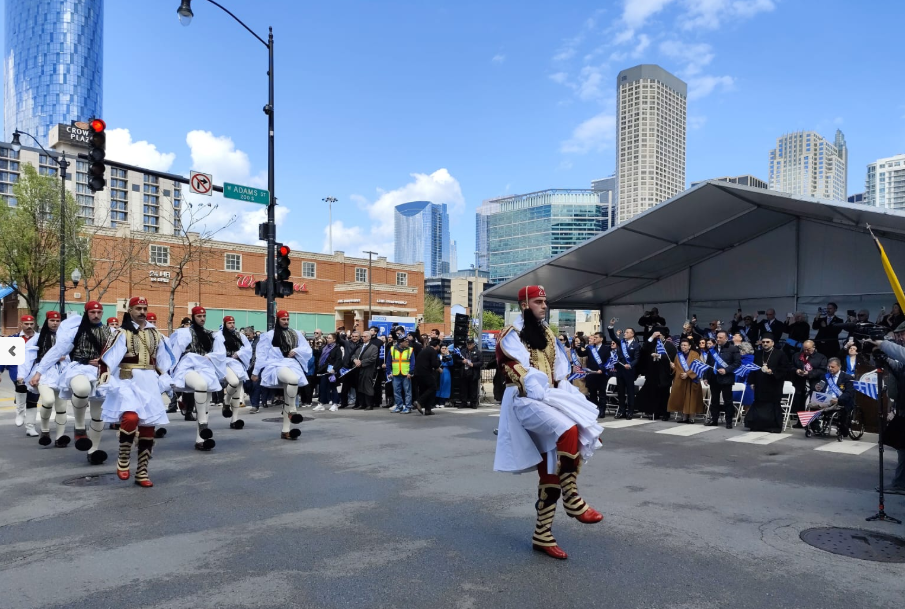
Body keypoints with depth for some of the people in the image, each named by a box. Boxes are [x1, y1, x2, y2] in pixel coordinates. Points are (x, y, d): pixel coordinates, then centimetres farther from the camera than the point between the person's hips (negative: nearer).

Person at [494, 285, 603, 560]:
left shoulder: (547, 334, 18)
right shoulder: (511, 336, -5)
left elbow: (560, 369, 21)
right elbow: (516, 372, -14)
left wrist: (561, 393, 5)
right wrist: (539, 392, -21)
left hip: (550, 400, 8)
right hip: (527, 401, -7)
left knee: (550, 469, 3)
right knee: (568, 431, -33)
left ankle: (542, 534, 10)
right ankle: (571, 499, -19)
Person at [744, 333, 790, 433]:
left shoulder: (780, 353, -3)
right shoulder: (758, 354, 13)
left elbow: (785, 368, -7)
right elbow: (753, 369, 16)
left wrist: (772, 371, -18)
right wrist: (752, 382, 10)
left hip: (774, 385, -5)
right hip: (760, 385, 5)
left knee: (773, 405, 0)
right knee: (759, 405, 6)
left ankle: (774, 426, 8)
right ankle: (759, 425, 13)